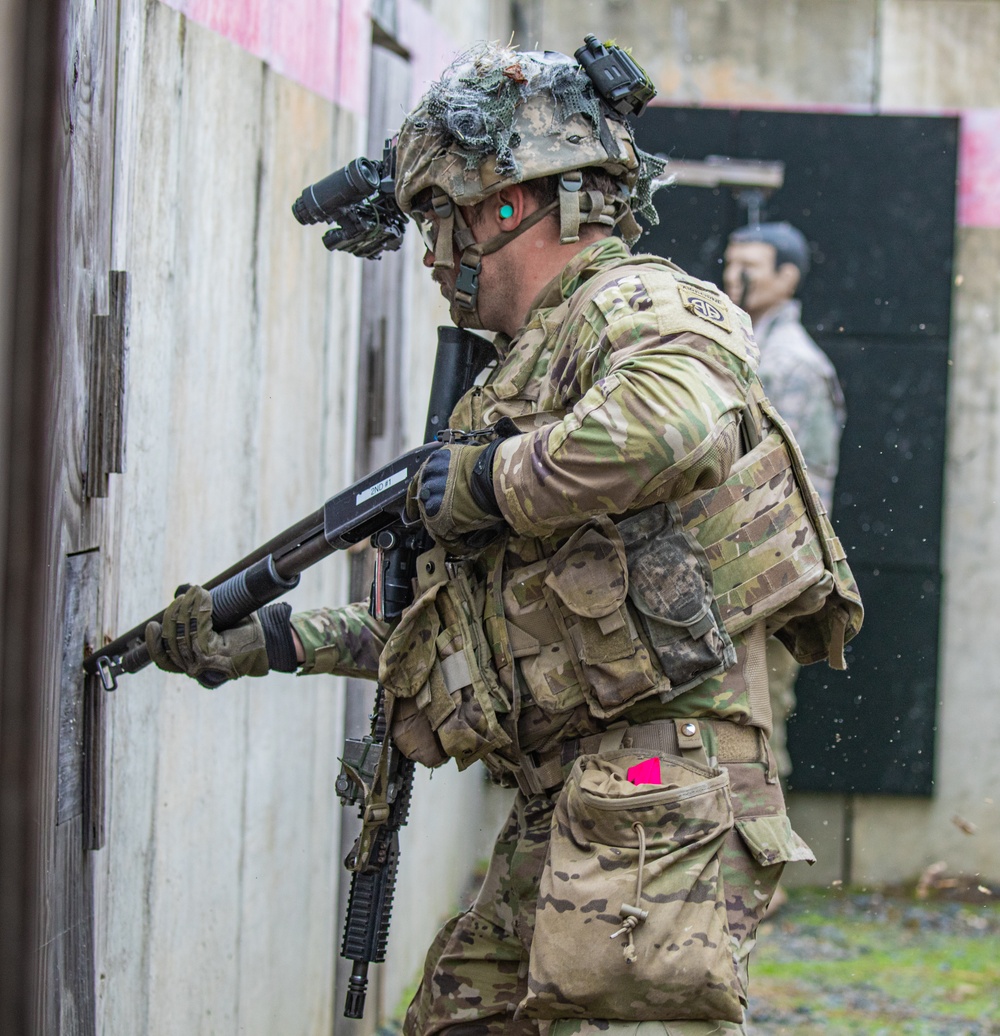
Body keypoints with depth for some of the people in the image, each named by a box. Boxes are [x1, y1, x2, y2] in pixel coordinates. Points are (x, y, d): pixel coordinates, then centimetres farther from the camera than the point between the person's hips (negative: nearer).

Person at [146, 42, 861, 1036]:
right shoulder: (529, 366, 23)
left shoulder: (638, 310, -6)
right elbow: (478, 619, 31)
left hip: (657, 792, -10)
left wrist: (486, 481, -17)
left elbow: (673, 426, -34)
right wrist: (269, 636, 35)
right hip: (560, 817, 10)